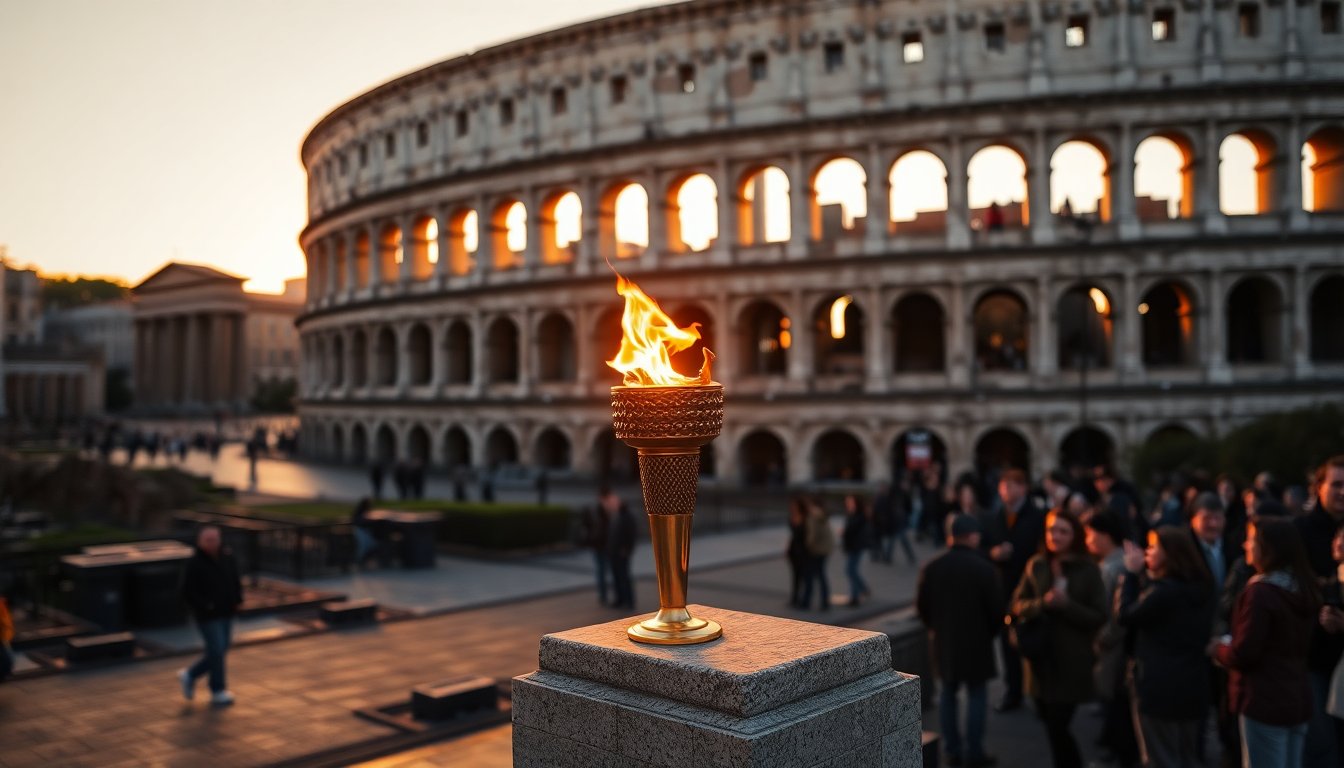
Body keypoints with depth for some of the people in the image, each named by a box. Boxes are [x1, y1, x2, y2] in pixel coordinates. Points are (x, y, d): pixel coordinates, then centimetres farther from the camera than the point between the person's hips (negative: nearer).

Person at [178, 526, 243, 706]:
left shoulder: (227, 559, 3)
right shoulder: (195, 564, -14)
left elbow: (235, 582, 15)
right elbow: (188, 591, -14)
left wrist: (237, 601, 3)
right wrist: (205, 607, -17)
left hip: (226, 615, 6)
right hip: (207, 616, -6)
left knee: (220, 651, 12)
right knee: (216, 652, -4)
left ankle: (190, 674, 32)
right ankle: (218, 692, 10)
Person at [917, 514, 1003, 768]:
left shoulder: (931, 568, -2)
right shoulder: (984, 569, -14)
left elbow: (921, 605, 3)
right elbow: (996, 608, -10)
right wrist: (990, 632, 8)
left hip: (943, 641, 4)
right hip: (976, 641, -4)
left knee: (947, 694, 13)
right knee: (976, 695, 6)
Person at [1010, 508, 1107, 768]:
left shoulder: (1088, 570, -7)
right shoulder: (1036, 565, 2)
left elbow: (1099, 617, -9)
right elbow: (1018, 605, 3)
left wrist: (1066, 604, -21)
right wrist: (1041, 603, -16)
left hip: (1072, 660, -4)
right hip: (1041, 656, 4)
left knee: (1057, 728, -6)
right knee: (1051, 724, 14)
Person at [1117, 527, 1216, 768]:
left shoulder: (1163, 590, -22)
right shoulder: (1202, 587, 5)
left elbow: (1127, 616, -9)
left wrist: (1132, 573, -4)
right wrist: (1142, 575, 7)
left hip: (1160, 687, -8)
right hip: (1194, 686, 8)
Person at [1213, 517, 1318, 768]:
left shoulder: (1261, 591, -19)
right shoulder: (1302, 588, 6)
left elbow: (1243, 654, -18)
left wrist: (1218, 648, 2)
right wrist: (1231, 645, 16)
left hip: (1265, 701, -8)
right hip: (1298, 698, 8)